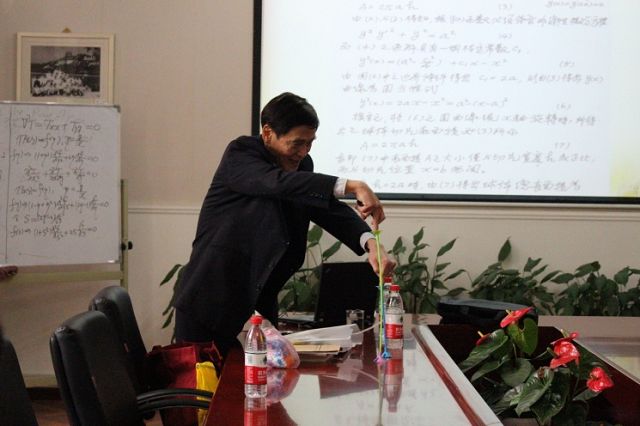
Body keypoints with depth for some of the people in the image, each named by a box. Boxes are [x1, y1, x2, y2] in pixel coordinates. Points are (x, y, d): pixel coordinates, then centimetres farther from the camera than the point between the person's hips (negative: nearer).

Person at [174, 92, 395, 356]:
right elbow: (279, 183, -31)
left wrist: (370, 243, -21)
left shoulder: (301, 166, 6)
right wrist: (351, 186, -42)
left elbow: (330, 209, 0)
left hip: (258, 304, 6)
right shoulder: (239, 154, -13)